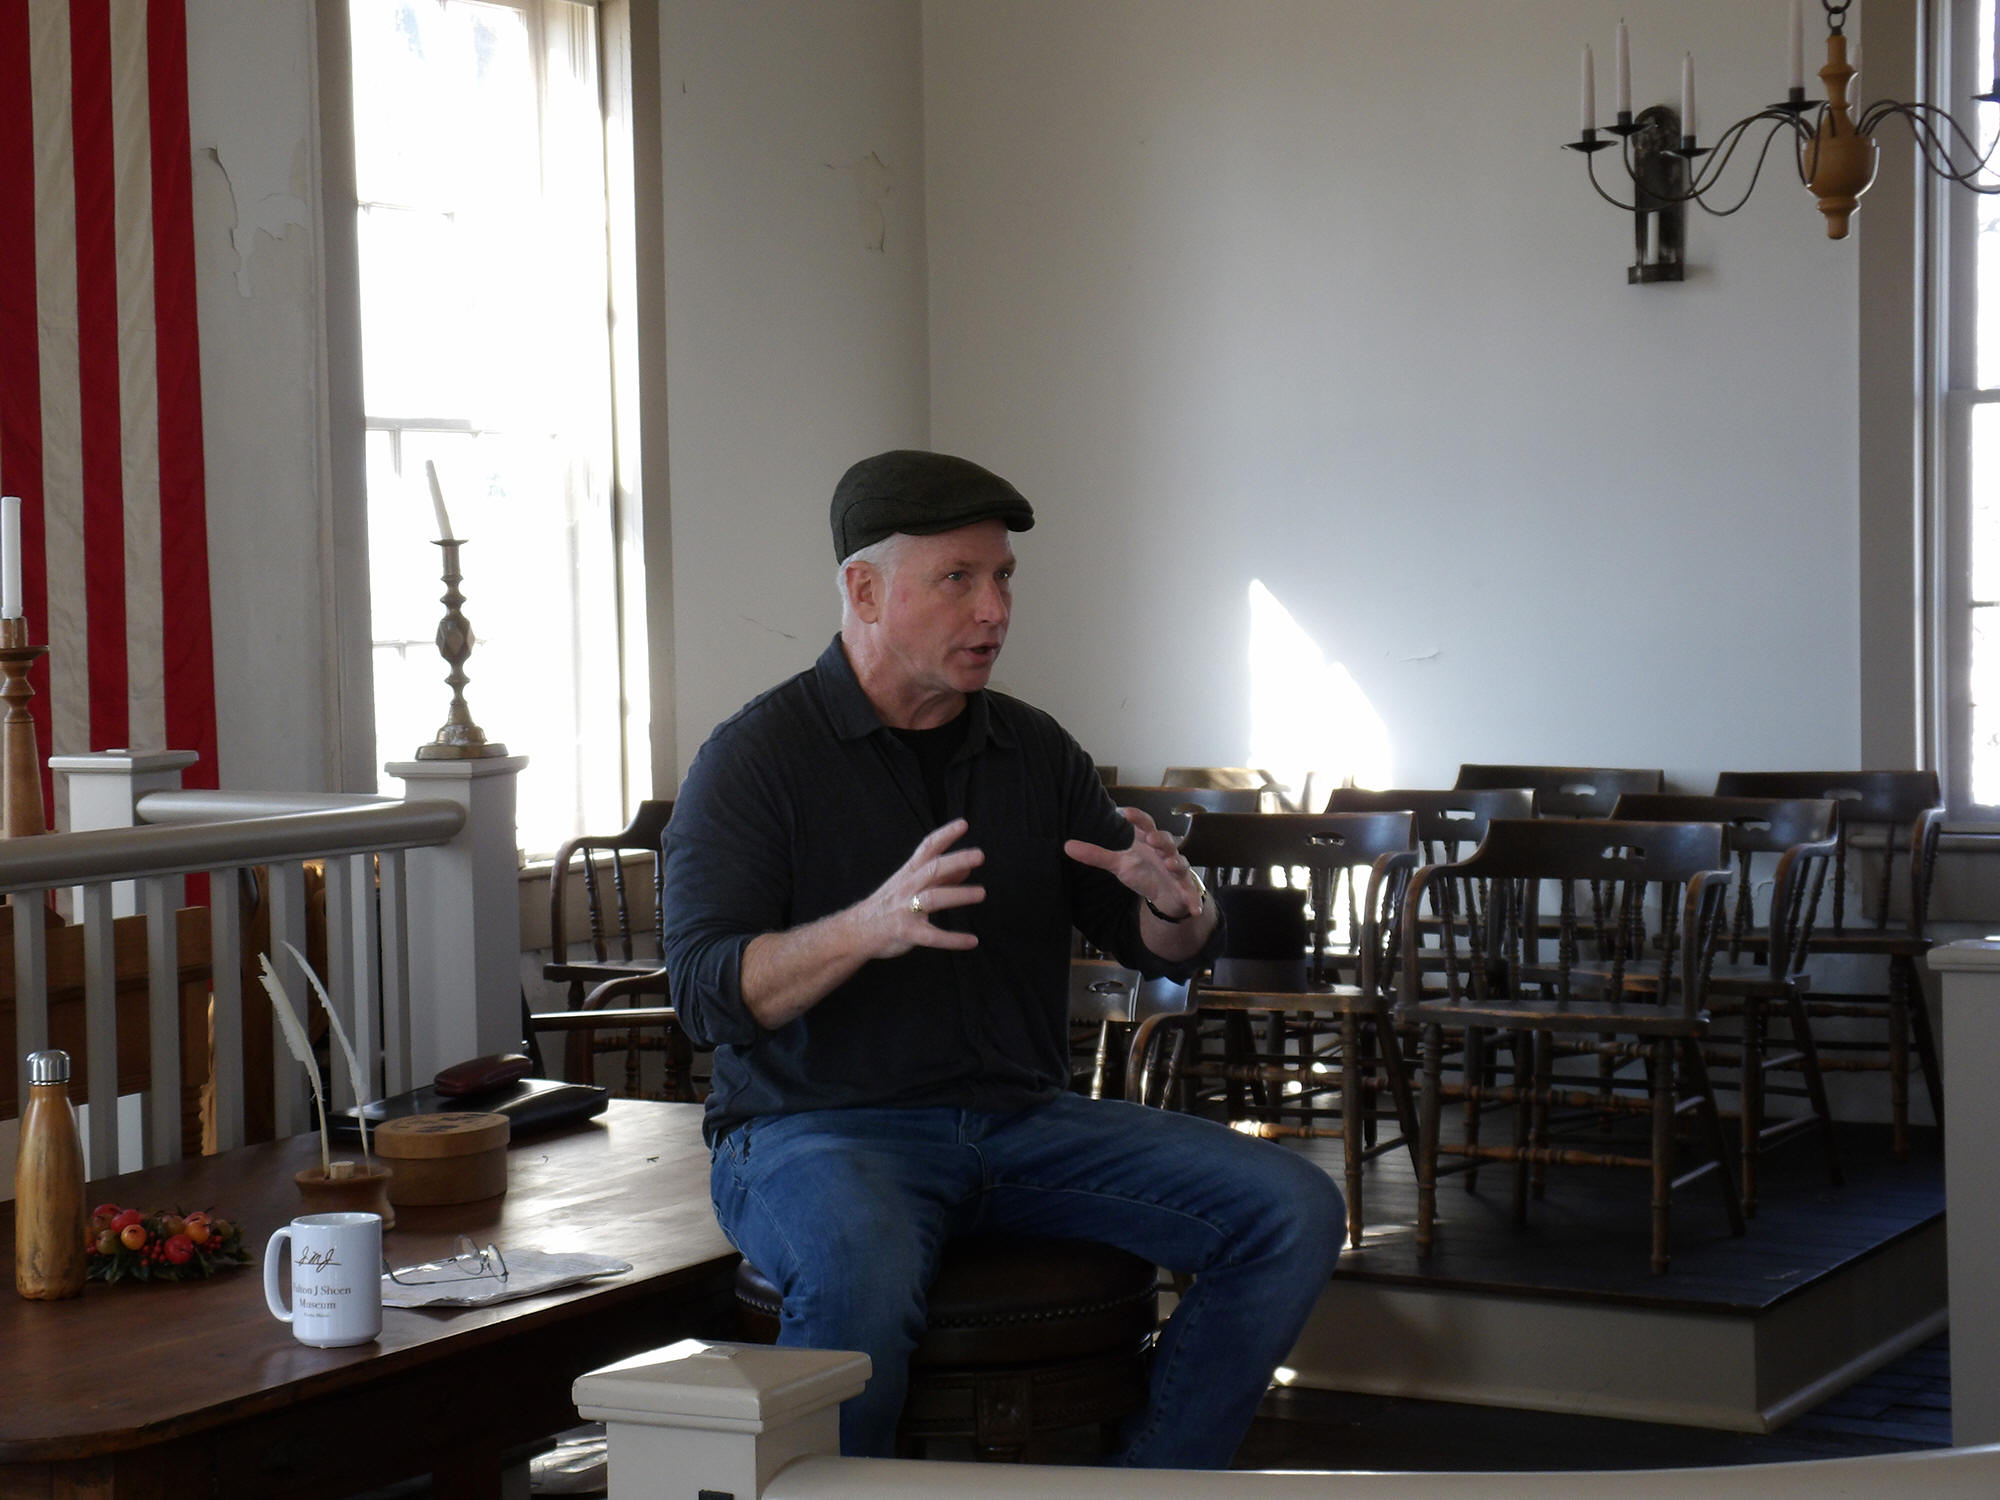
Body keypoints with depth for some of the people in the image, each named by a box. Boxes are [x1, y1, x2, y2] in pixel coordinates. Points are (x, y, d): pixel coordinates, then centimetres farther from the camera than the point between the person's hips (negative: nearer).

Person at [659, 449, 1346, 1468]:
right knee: (860, 1274, -40)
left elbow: (1166, 953, 14)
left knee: (1294, 1212, -12)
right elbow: (708, 995, -14)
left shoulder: (1036, 752, 11)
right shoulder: (754, 758, -4)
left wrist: (1176, 904, -11)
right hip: (818, 1126, -5)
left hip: (1024, 1118, 5)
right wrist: (871, 926, -32)